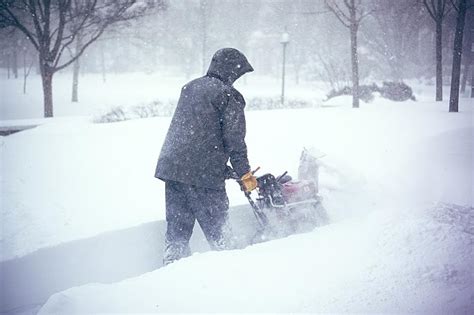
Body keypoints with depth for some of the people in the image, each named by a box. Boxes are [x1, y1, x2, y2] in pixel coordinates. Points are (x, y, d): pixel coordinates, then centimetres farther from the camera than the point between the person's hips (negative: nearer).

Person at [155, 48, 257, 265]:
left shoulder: (189, 87, 17)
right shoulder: (229, 96, -5)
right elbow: (234, 139, -9)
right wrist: (245, 174, 0)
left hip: (171, 167, 7)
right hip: (204, 174, -7)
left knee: (176, 231, 11)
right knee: (218, 232, 2)